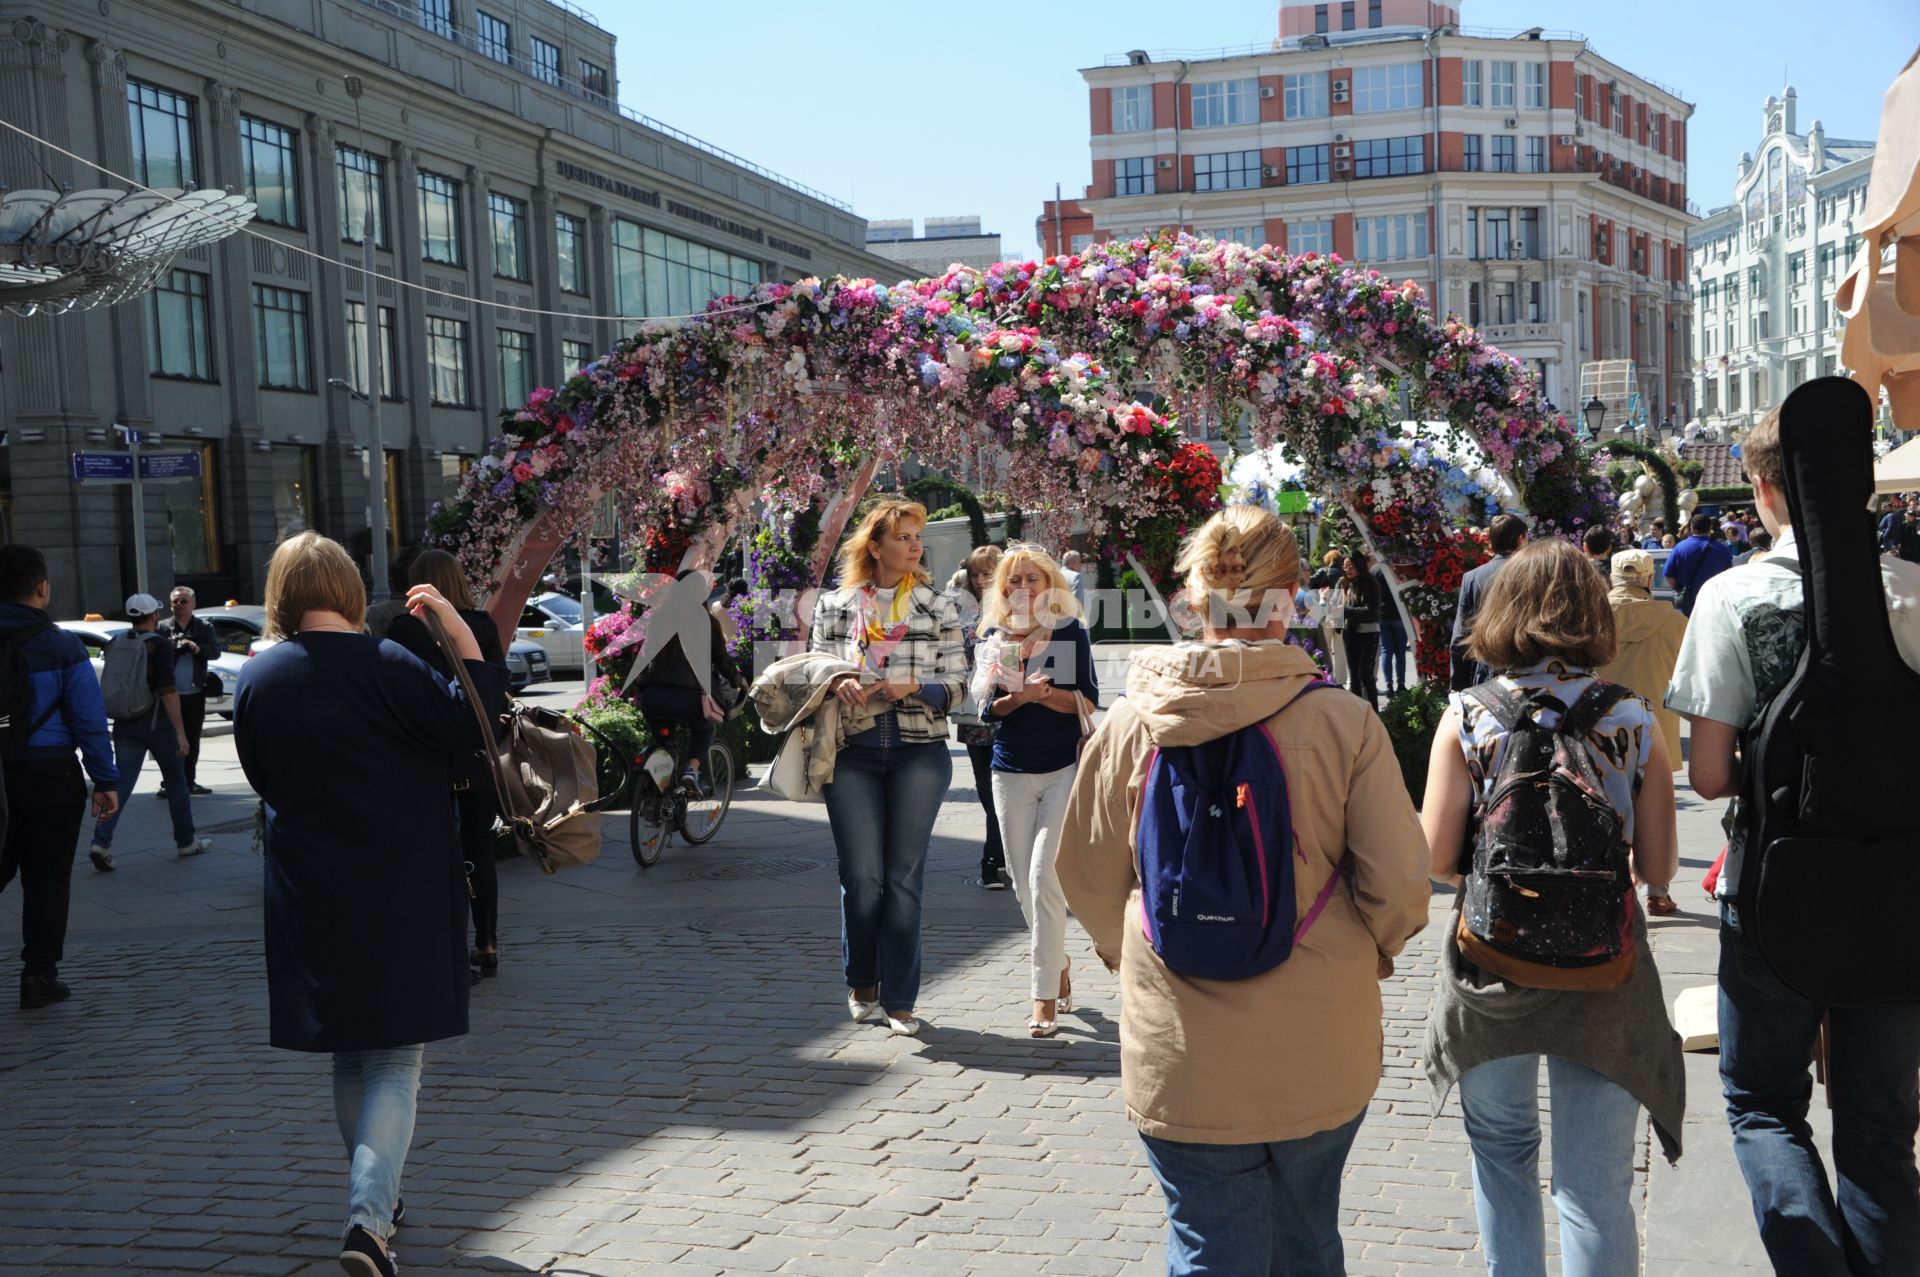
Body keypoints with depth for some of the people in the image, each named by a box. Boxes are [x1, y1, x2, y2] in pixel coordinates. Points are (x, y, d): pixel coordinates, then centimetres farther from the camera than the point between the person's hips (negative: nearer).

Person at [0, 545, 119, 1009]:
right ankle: (39, 975, 10)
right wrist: (106, 780, -5)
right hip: (49, 775, -3)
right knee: (46, 879, 6)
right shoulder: (60, 645, -9)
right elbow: (89, 720, -10)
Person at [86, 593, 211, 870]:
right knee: (176, 782, 11)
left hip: (124, 724, 5)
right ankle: (186, 842, 19)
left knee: (121, 783, 1)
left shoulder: (114, 644, 7)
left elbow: (109, 686, 15)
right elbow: (168, 691, -19)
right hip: (156, 723, -5)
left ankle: (101, 843, -14)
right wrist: (180, 732, -19)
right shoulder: (159, 645, -12)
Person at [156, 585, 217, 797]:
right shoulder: (163, 628, 3)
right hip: (170, 693, -2)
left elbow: (216, 651, -3)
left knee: (192, 740, 9)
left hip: (195, 694, 2)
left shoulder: (204, 628, 6)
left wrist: (198, 649, -21)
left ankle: (189, 782, 17)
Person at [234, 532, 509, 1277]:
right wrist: (461, 631, -12)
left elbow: (263, 780, 11)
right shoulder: (383, 665, -14)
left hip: (308, 896, 4)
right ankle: (368, 1217, -12)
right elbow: (474, 726, -14)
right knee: (396, 1060, 2)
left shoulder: (256, 680, 1)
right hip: (402, 891, -4)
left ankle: (375, 1203, 32)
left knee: (348, 1059, 20)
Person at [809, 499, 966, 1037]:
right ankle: (861, 983, 22)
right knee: (862, 876, -3)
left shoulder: (938, 608, 6)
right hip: (852, 754, 0)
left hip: (920, 754, 0)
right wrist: (837, 684, -10)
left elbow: (956, 686, 3)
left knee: (904, 877, 1)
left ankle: (898, 999, 12)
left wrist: (912, 687, -15)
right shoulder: (834, 605, 7)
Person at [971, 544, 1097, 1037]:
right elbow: (989, 706, 2)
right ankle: (1058, 966, 29)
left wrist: (1044, 694, -19)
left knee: (1044, 877, -13)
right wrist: (1021, 696, -17)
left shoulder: (1070, 632, -1)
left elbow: (1088, 701, -4)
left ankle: (1045, 997, -9)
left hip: (1064, 769, -4)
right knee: (1023, 882, 8)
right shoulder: (993, 635, 7)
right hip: (1011, 771, 4)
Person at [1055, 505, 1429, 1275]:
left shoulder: (1129, 725, -9)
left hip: (1181, 1059, 0)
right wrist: (1363, 959, 11)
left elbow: (1086, 879, 1)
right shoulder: (1345, 725, -13)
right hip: (1320, 1052, 1)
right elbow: (1398, 886, -10)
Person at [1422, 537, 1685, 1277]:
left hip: (1492, 972, 0)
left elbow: (1436, 857, -9)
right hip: (1601, 978, 0)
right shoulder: (1635, 724, -4)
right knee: (1595, 1187, 7)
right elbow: (1659, 869, 0)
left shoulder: (1466, 717, -8)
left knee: (1502, 1150, 22)